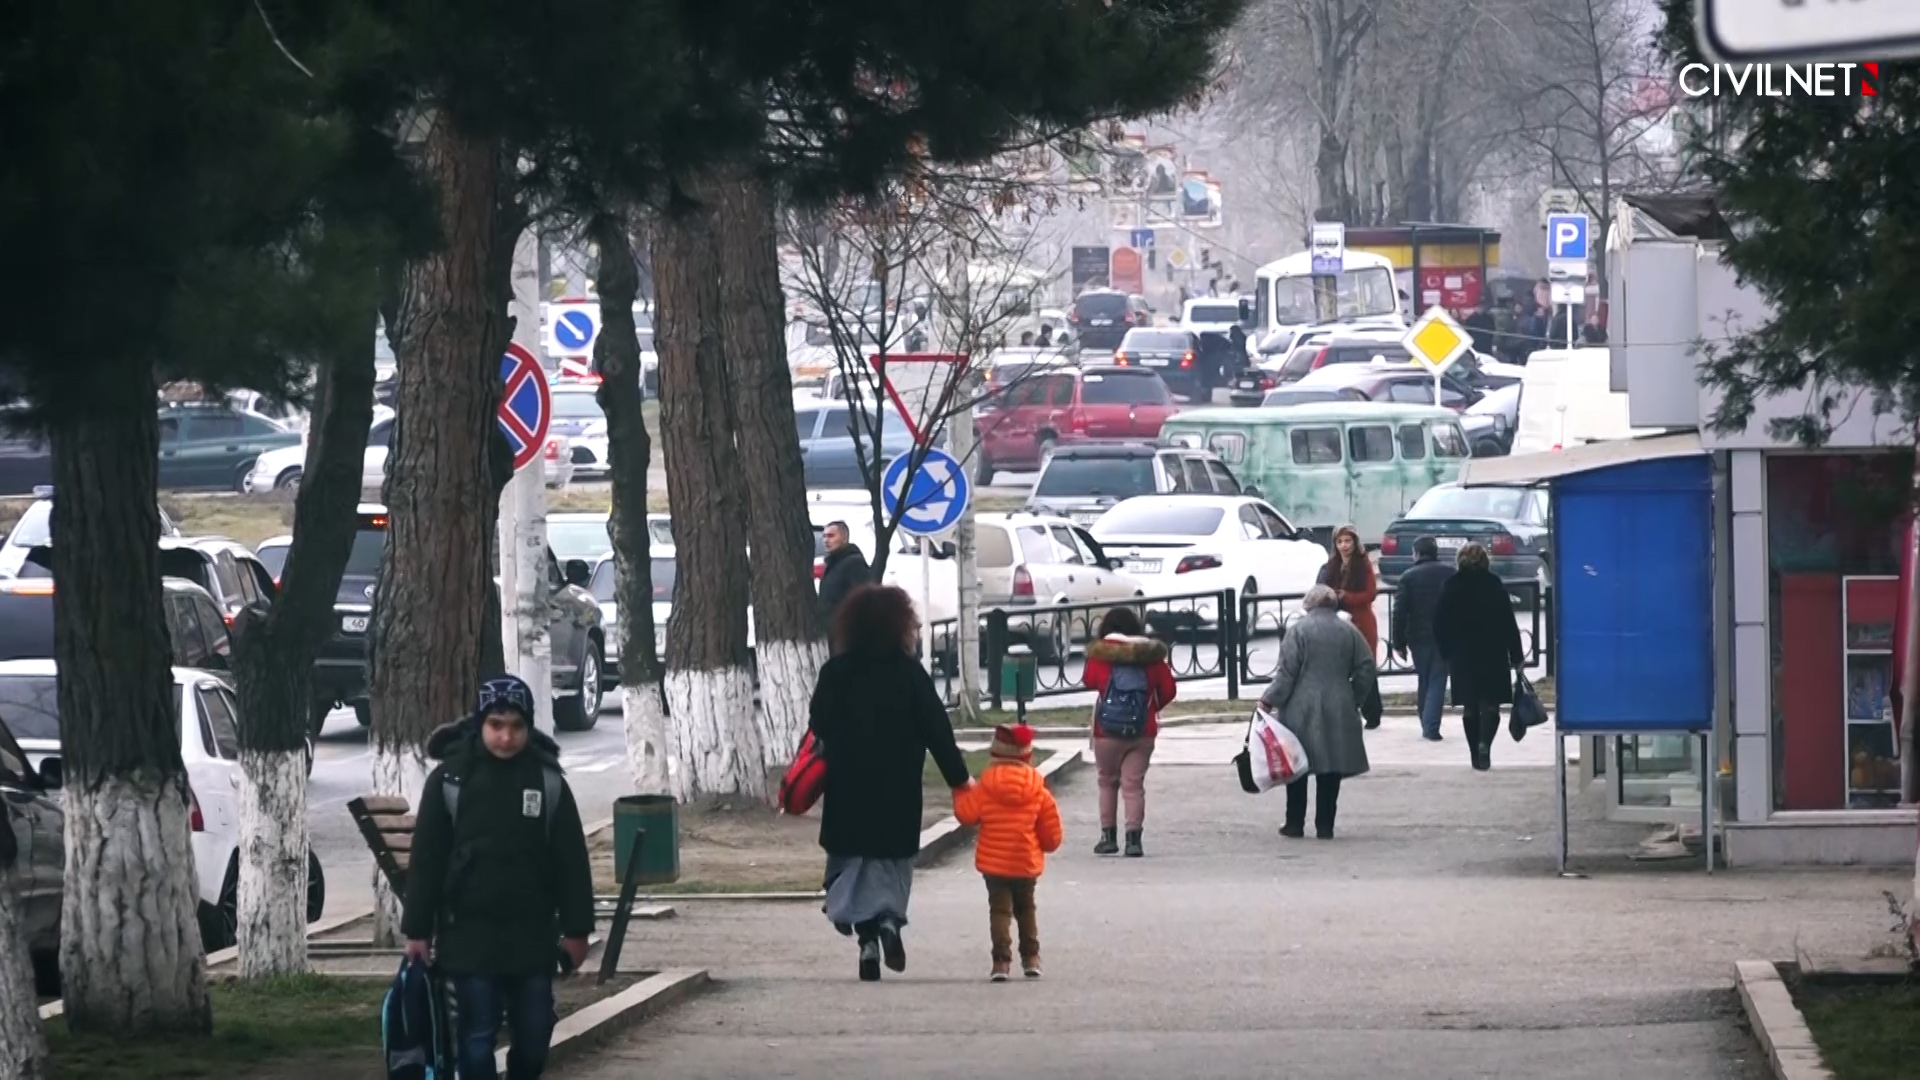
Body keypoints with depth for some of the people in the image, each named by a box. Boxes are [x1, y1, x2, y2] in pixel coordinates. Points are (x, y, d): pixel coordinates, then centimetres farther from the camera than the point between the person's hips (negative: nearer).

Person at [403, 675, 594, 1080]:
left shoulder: (548, 779, 0)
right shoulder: (450, 778, -4)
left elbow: (571, 859, 3)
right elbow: (426, 859, -2)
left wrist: (576, 929, 1)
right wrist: (417, 929, -4)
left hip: (532, 933, 2)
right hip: (469, 933, -2)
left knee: (534, 1035, 8)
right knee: (477, 1036, -1)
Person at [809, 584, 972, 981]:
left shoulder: (835, 673, 0)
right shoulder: (909, 673, -7)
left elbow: (818, 730, 3)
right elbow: (937, 731, -5)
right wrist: (959, 779, 4)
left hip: (847, 789, 1)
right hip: (897, 793, -1)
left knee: (855, 860, 7)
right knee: (892, 859, 13)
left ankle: (867, 936, -6)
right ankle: (889, 918, -11)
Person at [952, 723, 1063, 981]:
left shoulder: (986, 787, -9)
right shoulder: (1037, 790, -3)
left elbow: (966, 814, -4)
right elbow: (1051, 828, 1)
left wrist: (962, 791, 15)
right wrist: (1046, 845, 23)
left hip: (993, 862, -2)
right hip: (1027, 863, 2)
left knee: (1000, 910, -1)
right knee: (1026, 909, 21)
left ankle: (1002, 960, -14)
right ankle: (1031, 958, 23)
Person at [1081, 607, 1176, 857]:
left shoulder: (1100, 655, -9)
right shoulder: (1151, 656, -3)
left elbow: (1089, 680, 2)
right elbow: (1168, 689, 1)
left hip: (1107, 732, -1)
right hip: (1143, 732, 1)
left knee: (1108, 783, 16)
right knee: (1134, 785, 2)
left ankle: (1108, 836, 16)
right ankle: (1133, 838, -8)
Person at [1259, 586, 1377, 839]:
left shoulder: (1298, 631, -6)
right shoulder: (1349, 632, 5)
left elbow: (1286, 673, -10)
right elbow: (1366, 669, 5)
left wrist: (1269, 700, -2)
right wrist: (1354, 701, 16)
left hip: (1301, 713, -3)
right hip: (1338, 713, 3)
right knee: (1331, 771, 6)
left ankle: (1295, 824, 8)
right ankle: (1325, 826, 5)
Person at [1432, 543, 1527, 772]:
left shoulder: (1450, 588, 0)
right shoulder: (1494, 586, -5)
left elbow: (1440, 625, 2)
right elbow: (1508, 624, -4)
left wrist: (1446, 654, 13)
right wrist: (1516, 656, 2)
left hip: (1461, 656, 2)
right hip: (1493, 656, -2)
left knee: (1470, 706, 11)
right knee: (1490, 705, 0)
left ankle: (1476, 754, 12)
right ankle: (1484, 745, -22)